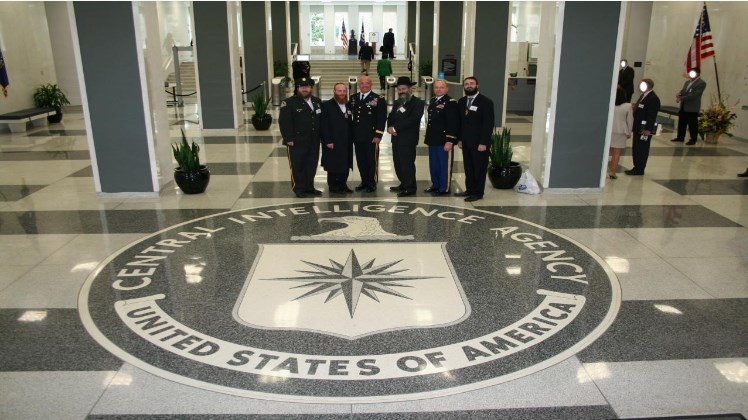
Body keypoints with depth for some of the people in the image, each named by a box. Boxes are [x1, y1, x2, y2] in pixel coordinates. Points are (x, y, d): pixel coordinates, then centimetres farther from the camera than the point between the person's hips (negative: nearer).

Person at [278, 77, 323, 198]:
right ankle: (299, 189, 13)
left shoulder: (317, 101, 11)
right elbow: (284, 122, -12)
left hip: (314, 142, 6)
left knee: (312, 166, 11)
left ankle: (309, 187, 24)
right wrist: (289, 139, -17)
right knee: (297, 166, 2)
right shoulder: (289, 103, -8)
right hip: (297, 142, -5)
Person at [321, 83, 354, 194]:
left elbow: (350, 124, 12)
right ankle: (333, 186, 11)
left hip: (346, 143, 6)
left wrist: (351, 139, 5)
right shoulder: (327, 105, -6)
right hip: (333, 143, -6)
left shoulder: (348, 106, 12)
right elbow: (324, 125, -11)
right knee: (333, 165, 1)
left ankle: (342, 185, 20)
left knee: (345, 165, 9)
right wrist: (328, 141, -16)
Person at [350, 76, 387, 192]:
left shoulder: (379, 100, -3)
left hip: (371, 137, -5)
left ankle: (372, 184, 12)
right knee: (361, 161, 10)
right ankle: (364, 182, 23)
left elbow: (382, 119, -7)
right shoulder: (353, 98, 12)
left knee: (372, 161, 2)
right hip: (357, 137, 5)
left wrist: (378, 135, -14)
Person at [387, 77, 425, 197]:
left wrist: (396, 128, -18)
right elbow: (390, 118, 19)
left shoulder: (417, 103, -6)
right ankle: (404, 185, 24)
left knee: (407, 163, -7)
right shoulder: (397, 103, 21)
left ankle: (410, 188, 2)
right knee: (398, 163, 12)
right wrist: (390, 127, -5)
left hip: (408, 139, -8)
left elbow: (413, 119, -18)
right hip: (396, 138, 8)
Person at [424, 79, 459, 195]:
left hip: (444, 141, -8)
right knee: (433, 164, 15)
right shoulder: (432, 101, 14)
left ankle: (444, 188, 9)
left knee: (444, 165, 0)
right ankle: (435, 185, 28)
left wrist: (449, 141, -20)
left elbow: (453, 124, -16)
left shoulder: (451, 103, -11)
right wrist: (429, 137, 16)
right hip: (432, 140, 8)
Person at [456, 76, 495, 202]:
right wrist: (459, 139, 8)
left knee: (479, 168, 2)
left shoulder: (486, 102, -9)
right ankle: (469, 189, 21)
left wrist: (483, 143, -17)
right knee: (468, 168, 11)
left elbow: (489, 124, -13)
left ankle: (478, 193, 10)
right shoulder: (461, 102, 10)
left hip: (479, 143, -6)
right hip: (466, 142, 6)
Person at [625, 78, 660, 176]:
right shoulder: (644, 95, 13)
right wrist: (635, 107, 8)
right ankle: (637, 167, 25)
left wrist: (648, 129, -23)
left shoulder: (653, 98, -17)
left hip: (645, 128, -10)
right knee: (635, 148, 15)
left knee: (642, 149, -1)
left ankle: (640, 170, 8)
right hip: (638, 126, 10)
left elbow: (652, 115, -21)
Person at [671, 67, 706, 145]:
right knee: (681, 123, 12)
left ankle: (693, 140, 7)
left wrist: (681, 98, -23)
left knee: (692, 124, -1)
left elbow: (694, 95, -19)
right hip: (683, 106, 8)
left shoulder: (701, 83, -10)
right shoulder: (687, 82, 17)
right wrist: (679, 94, -12)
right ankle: (680, 137, 22)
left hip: (692, 108, -8)